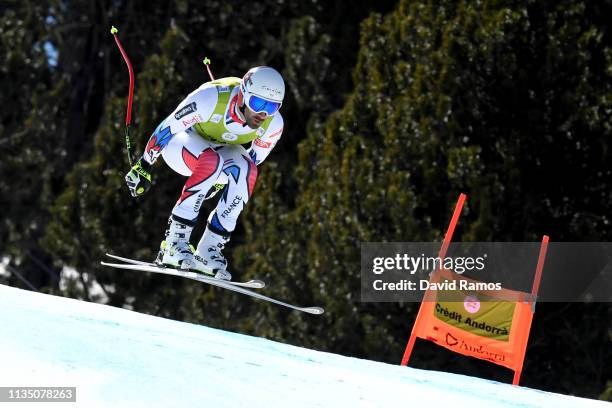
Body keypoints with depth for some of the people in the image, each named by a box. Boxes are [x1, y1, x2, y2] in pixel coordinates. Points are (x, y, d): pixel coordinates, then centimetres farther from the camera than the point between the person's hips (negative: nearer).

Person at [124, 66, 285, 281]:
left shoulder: (273, 124, -20)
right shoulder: (211, 98, -35)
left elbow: (255, 158, 0)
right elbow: (167, 127, -23)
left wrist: (223, 180, 9)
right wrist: (143, 166, -15)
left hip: (219, 149, 5)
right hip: (181, 142, -5)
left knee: (247, 171, -27)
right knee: (211, 163, -37)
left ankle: (209, 249, -21)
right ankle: (174, 242, -32)